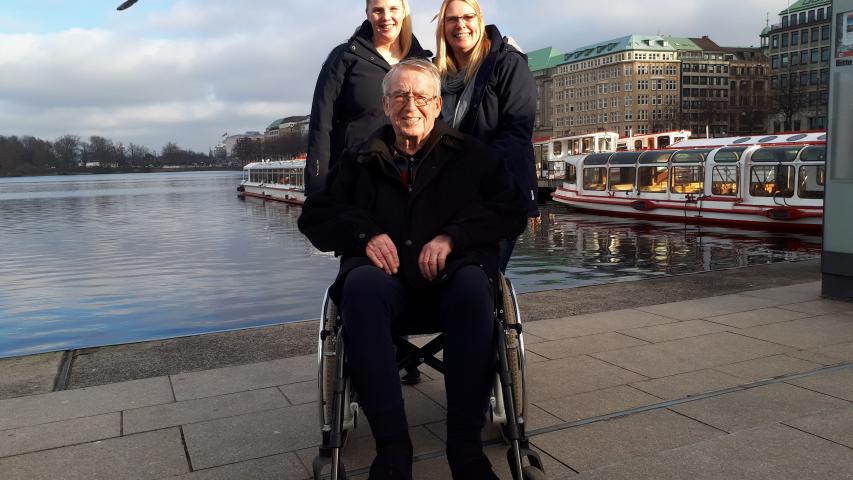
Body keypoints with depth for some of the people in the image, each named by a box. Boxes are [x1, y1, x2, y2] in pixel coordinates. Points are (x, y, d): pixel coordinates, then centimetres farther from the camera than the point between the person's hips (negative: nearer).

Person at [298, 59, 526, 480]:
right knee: (361, 284, -35)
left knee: (473, 283, -36)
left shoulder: (470, 155, 18)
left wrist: (452, 237, -11)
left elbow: (512, 212, 6)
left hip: (451, 278, 0)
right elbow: (314, 216, 16)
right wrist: (364, 233, -5)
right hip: (385, 278, 1)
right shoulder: (360, 162, 21)